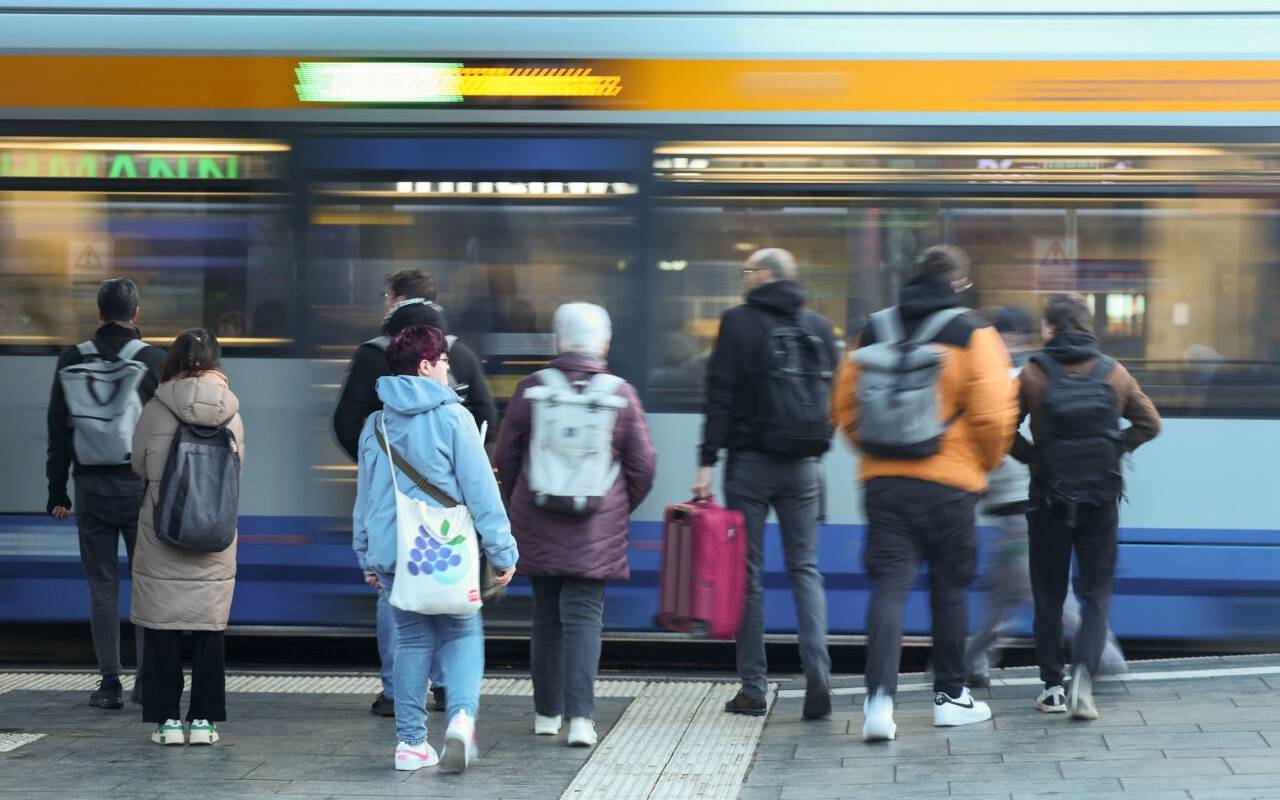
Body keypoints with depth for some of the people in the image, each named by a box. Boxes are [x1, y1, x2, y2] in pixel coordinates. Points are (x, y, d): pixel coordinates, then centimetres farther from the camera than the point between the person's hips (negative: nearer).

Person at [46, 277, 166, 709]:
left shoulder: (72, 361, 2)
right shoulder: (155, 360, -3)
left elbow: (57, 432, 4)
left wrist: (57, 492, 9)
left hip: (91, 487, 1)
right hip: (141, 484, -1)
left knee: (102, 585, 4)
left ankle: (110, 682, 2)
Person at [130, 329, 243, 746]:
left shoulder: (156, 410, -8)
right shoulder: (231, 414, -3)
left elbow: (139, 465, 3)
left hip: (162, 536, -2)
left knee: (162, 629, 5)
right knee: (210, 629, 8)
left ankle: (167, 719, 6)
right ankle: (204, 720, 9)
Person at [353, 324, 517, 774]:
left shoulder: (377, 424, 10)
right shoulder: (451, 416, -7)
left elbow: (365, 497, 15)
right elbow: (480, 489, -8)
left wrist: (368, 559, 23)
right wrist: (501, 551, -5)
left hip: (392, 552, 4)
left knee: (412, 641, 13)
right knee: (461, 635, 7)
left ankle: (411, 742, 11)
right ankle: (462, 715, -18)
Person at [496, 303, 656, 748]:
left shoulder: (532, 389, -3)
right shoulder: (621, 394, -4)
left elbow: (506, 455, 4)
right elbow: (643, 464, 2)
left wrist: (517, 505, 20)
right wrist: (621, 508, 19)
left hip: (537, 523, 1)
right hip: (597, 528, -1)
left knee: (546, 616, 13)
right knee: (584, 615, 0)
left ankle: (547, 712, 21)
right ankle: (580, 715, -13)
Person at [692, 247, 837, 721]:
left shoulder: (739, 323, -5)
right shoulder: (818, 327, 8)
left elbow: (720, 398, -9)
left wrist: (707, 463, -8)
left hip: (750, 462, -3)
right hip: (803, 467, 4)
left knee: (748, 572, 3)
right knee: (805, 567, 8)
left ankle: (753, 688, 5)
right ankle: (817, 671, -10)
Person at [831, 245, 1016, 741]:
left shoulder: (874, 331, 7)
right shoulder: (972, 334, -4)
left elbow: (843, 404, 9)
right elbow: (992, 413, -9)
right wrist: (986, 463, 9)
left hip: (881, 479, 2)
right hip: (949, 483, -2)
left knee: (888, 586, 0)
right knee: (949, 588, 13)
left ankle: (879, 698, -17)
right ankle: (950, 697, 24)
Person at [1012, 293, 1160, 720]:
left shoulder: (1033, 373, -4)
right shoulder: (1114, 372, 2)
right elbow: (1149, 423, 4)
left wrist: (1032, 456, 5)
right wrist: (1115, 449, 10)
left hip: (1049, 497, -1)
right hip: (1101, 500, 1)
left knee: (1049, 596, 10)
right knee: (1097, 593, 6)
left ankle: (1052, 687, 12)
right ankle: (1083, 673, -15)